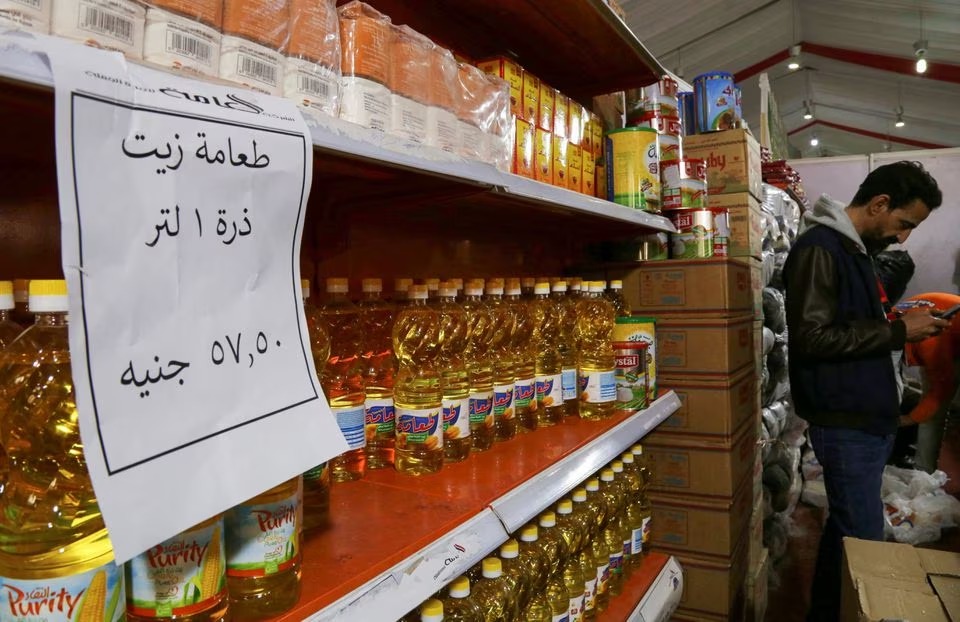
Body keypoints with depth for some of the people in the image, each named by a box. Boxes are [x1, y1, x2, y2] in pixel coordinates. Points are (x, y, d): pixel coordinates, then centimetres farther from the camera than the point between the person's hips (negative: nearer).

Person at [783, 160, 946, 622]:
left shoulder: (855, 249, 15)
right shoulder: (818, 247, -15)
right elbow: (812, 337, -24)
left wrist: (901, 328, 8)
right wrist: (897, 331, -17)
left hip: (868, 418, 10)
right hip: (846, 423, -10)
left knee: (846, 531, 18)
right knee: (863, 541, -4)